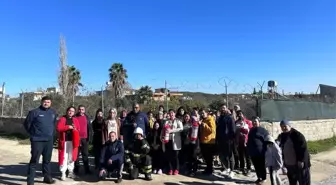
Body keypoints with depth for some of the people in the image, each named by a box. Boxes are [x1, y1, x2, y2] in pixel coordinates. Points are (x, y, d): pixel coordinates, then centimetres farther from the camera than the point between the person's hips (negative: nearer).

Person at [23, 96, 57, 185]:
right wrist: (33, 134, 6)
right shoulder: (34, 112, -9)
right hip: (37, 140, -5)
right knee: (34, 160, -2)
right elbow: (26, 124, -1)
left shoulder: (53, 112, 7)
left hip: (49, 140, 5)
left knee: (47, 160, 15)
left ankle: (47, 177, 28)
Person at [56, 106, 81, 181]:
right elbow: (58, 128, -10)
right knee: (63, 157, -1)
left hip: (72, 141, 3)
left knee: (71, 157, 9)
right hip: (64, 141, -3)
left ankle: (70, 172, 21)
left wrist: (75, 129, -10)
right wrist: (68, 127, -16)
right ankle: (63, 173, 7)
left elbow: (78, 130, 11)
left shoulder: (75, 120, 11)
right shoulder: (62, 119, 1)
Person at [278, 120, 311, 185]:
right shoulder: (282, 136, 5)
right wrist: (284, 160, 13)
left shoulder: (297, 135, -16)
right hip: (289, 164, 7)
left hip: (299, 164, -7)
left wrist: (301, 160, -22)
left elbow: (303, 148, -19)